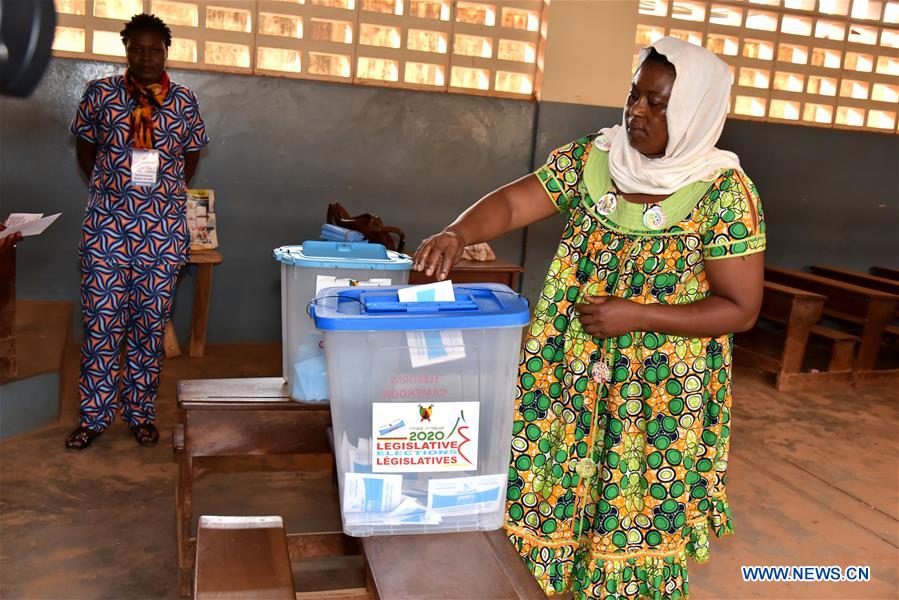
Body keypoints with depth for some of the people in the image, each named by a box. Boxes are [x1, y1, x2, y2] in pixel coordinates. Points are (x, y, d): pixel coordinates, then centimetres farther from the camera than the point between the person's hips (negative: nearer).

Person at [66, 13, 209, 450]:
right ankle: (94, 417, 16)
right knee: (101, 321, 2)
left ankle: (141, 414, 20)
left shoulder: (184, 101, 3)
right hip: (106, 226, 0)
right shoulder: (100, 94, 1)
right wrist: (110, 190, 12)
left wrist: (166, 194, 12)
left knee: (151, 324, 7)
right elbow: (85, 148, 12)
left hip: (164, 229, 1)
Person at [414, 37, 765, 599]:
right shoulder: (590, 157, 0)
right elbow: (512, 203, -6)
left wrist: (637, 315, -20)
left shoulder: (723, 192, -11)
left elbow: (740, 308, -11)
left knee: (635, 523, 9)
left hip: (660, 394, -3)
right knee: (550, 502, 12)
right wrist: (458, 233, -27)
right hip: (568, 378, 4)